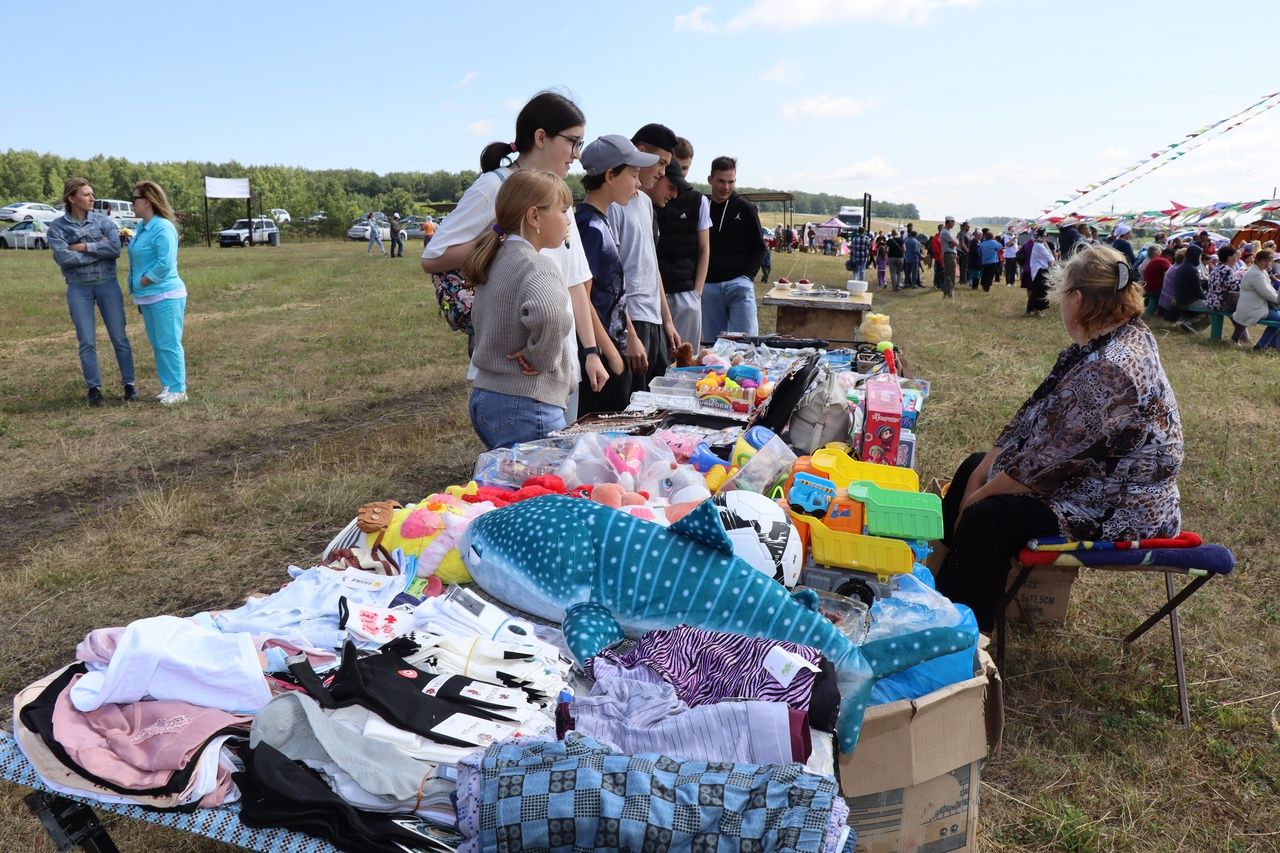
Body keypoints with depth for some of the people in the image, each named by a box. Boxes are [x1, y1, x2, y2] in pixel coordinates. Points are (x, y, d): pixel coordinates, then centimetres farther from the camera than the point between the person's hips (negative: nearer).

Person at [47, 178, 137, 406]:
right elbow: (63, 257, -14)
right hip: (78, 289, 0)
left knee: (119, 337, 4)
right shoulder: (58, 227, -1)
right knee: (87, 342, 4)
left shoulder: (104, 220, 1)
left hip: (108, 284, 1)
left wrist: (84, 247, -14)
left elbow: (115, 248, -13)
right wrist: (99, 249, -12)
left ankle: (129, 384, 14)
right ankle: (93, 387, 13)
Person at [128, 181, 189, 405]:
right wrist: (136, 287, 10)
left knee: (169, 344, -4)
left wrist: (144, 281, -14)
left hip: (165, 295, -9)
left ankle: (178, 390, 3)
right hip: (147, 296, 9)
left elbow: (165, 263, -22)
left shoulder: (163, 228, -15)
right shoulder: (142, 227, 12)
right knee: (157, 344, 14)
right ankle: (167, 385, 23)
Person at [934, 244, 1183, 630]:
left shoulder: (1108, 367, -30)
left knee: (987, 516, -23)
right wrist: (981, 473, 0)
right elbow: (1036, 414, 3)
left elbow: (1046, 461, -26)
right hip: (1091, 473, 11)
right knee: (973, 467, 10)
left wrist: (977, 496, -13)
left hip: (1121, 510, -11)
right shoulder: (1112, 340, 1)